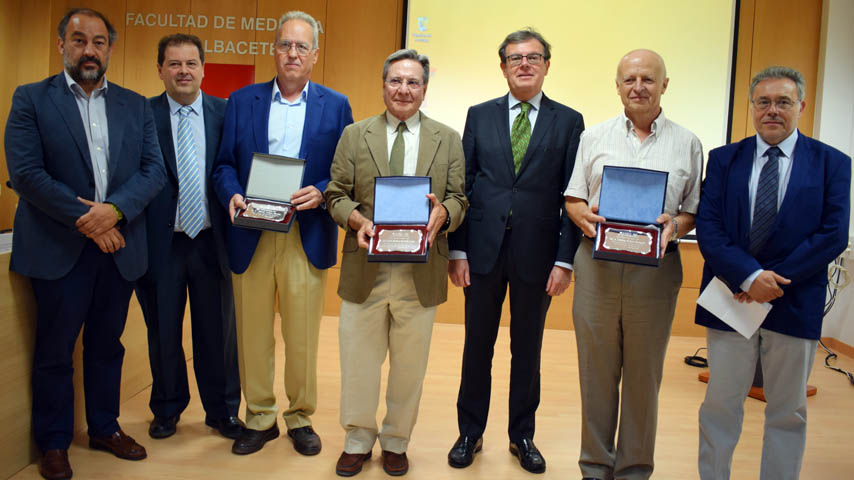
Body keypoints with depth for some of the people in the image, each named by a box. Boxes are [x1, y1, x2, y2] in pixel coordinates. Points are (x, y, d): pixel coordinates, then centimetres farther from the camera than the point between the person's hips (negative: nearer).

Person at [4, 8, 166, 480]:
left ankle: (105, 428, 32)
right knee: (54, 351, 8)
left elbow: (154, 169, 1)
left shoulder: (135, 105, 9)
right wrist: (86, 221, -15)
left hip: (118, 246, 3)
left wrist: (115, 210, -16)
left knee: (107, 345, 15)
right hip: (59, 248, -3)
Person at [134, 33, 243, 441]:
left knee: (217, 331, 11)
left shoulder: (225, 113, 3)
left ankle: (222, 411, 29)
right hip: (161, 241, 0)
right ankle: (167, 410, 34)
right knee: (163, 332, 14)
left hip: (210, 239, 1)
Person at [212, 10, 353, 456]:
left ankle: (300, 417, 25)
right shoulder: (241, 101, 10)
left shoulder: (335, 106, 6)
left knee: (302, 336, 7)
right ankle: (259, 418, 26)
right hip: (250, 237, 2)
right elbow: (224, 164, 8)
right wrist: (232, 195, -12)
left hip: (307, 237, -1)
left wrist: (320, 192, -15)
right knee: (252, 333, 9)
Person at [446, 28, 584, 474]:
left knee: (527, 349, 12)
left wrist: (565, 260, -7)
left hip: (537, 254, -1)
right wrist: (457, 250, -2)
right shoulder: (480, 116, 6)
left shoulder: (569, 122, 2)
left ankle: (522, 435, 29)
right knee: (478, 345, 10)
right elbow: (463, 186, 4)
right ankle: (470, 433, 27)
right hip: (483, 249, 1)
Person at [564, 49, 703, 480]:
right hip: (597, 264, 1)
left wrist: (675, 225, -13)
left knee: (644, 374, 7)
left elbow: (696, 212, 8)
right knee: (596, 370, 8)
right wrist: (583, 215, -12)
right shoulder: (593, 137, 11)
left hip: (655, 269, 0)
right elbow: (572, 199, 10)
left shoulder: (687, 144, 9)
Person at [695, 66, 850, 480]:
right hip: (731, 299, 0)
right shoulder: (723, 159, 5)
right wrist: (749, 277, -18)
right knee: (720, 406, 9)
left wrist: (774, 282, -15)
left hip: (795, 303, 0)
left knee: (788, 412, 12)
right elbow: (707, 227, -5)